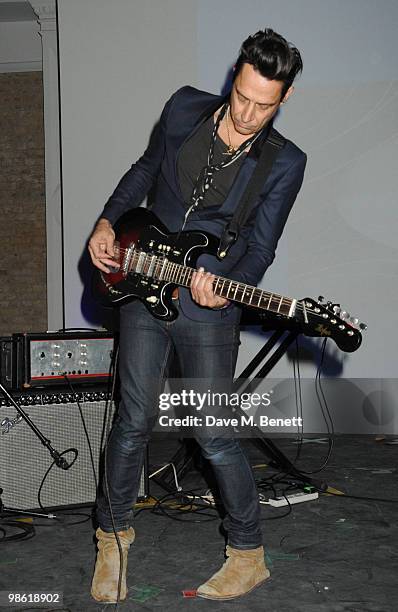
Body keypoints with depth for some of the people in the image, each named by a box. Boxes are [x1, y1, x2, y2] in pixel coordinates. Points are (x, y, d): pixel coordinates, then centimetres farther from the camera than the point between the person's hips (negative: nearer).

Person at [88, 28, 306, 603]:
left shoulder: (284, 163, -7)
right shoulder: (184, 108, 1)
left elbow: (260, 246, -7)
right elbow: (146, 168, 17)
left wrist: (227, 287, -26)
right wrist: (108, 222, 7)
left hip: (211, 304, -3)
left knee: (215, 436, -1)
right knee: (134, 420, 4)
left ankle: (249, 555, 18)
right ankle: (113, 533, 27)